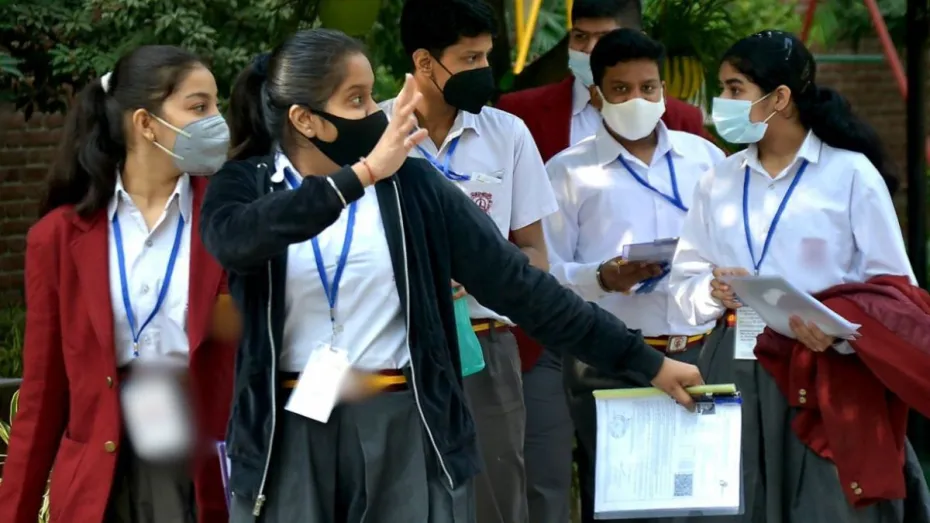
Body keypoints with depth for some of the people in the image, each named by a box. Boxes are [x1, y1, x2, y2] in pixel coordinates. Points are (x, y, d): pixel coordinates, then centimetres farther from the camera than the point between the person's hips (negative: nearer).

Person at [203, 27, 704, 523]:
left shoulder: (408, 186, 2)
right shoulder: (246, 186, 0)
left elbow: (514, 281, 2)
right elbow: (233, 240, -25)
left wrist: (645, 360, -1)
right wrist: (362, 174, -31)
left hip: (405, 433, 0)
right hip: (290, 437, 0)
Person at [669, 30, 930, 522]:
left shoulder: (850, 172, -3)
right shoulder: (719, 181, 12)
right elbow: (685, 281, 14)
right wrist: (714, 292, -9)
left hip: (828, 375, -4)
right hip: (736, 372, 4)